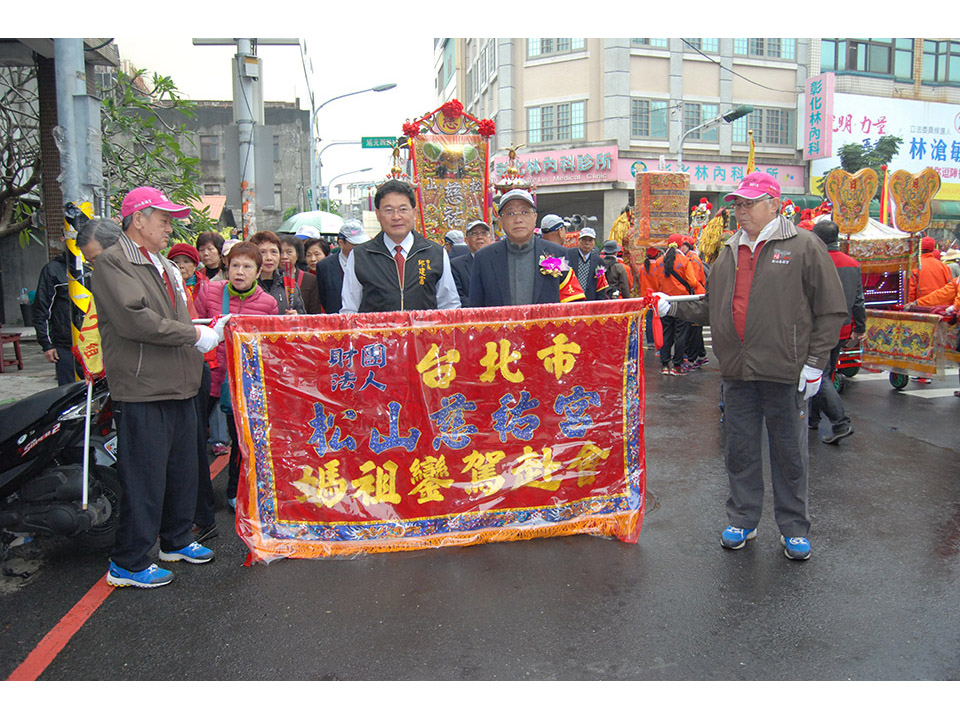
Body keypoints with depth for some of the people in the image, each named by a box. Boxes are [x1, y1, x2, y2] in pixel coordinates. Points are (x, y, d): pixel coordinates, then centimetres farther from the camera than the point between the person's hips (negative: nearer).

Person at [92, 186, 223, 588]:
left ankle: (176, 540, 33)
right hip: (142, 392, -9)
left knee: (183, 470, 17)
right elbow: (136, 320, -21)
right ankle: (127, 564, 11)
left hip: (179, 389, 9)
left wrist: (211, 333, 7)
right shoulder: (112, 263, -9)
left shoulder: (165, 266, 20)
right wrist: (195, 335, -15)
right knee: (144, 479, -3)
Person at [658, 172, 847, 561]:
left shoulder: (804, 246, -4)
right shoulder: (729, 252, 13)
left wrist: (815, 362, -9)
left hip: (785, 372, -4)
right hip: (737, 371, 5)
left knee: (789, 453, 7)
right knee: (740, 451, 12)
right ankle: (743, 521, 27)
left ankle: (794, 529, 23)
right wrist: (675, 308, 7)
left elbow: (831, 310, -5)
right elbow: (712, 308, 19)